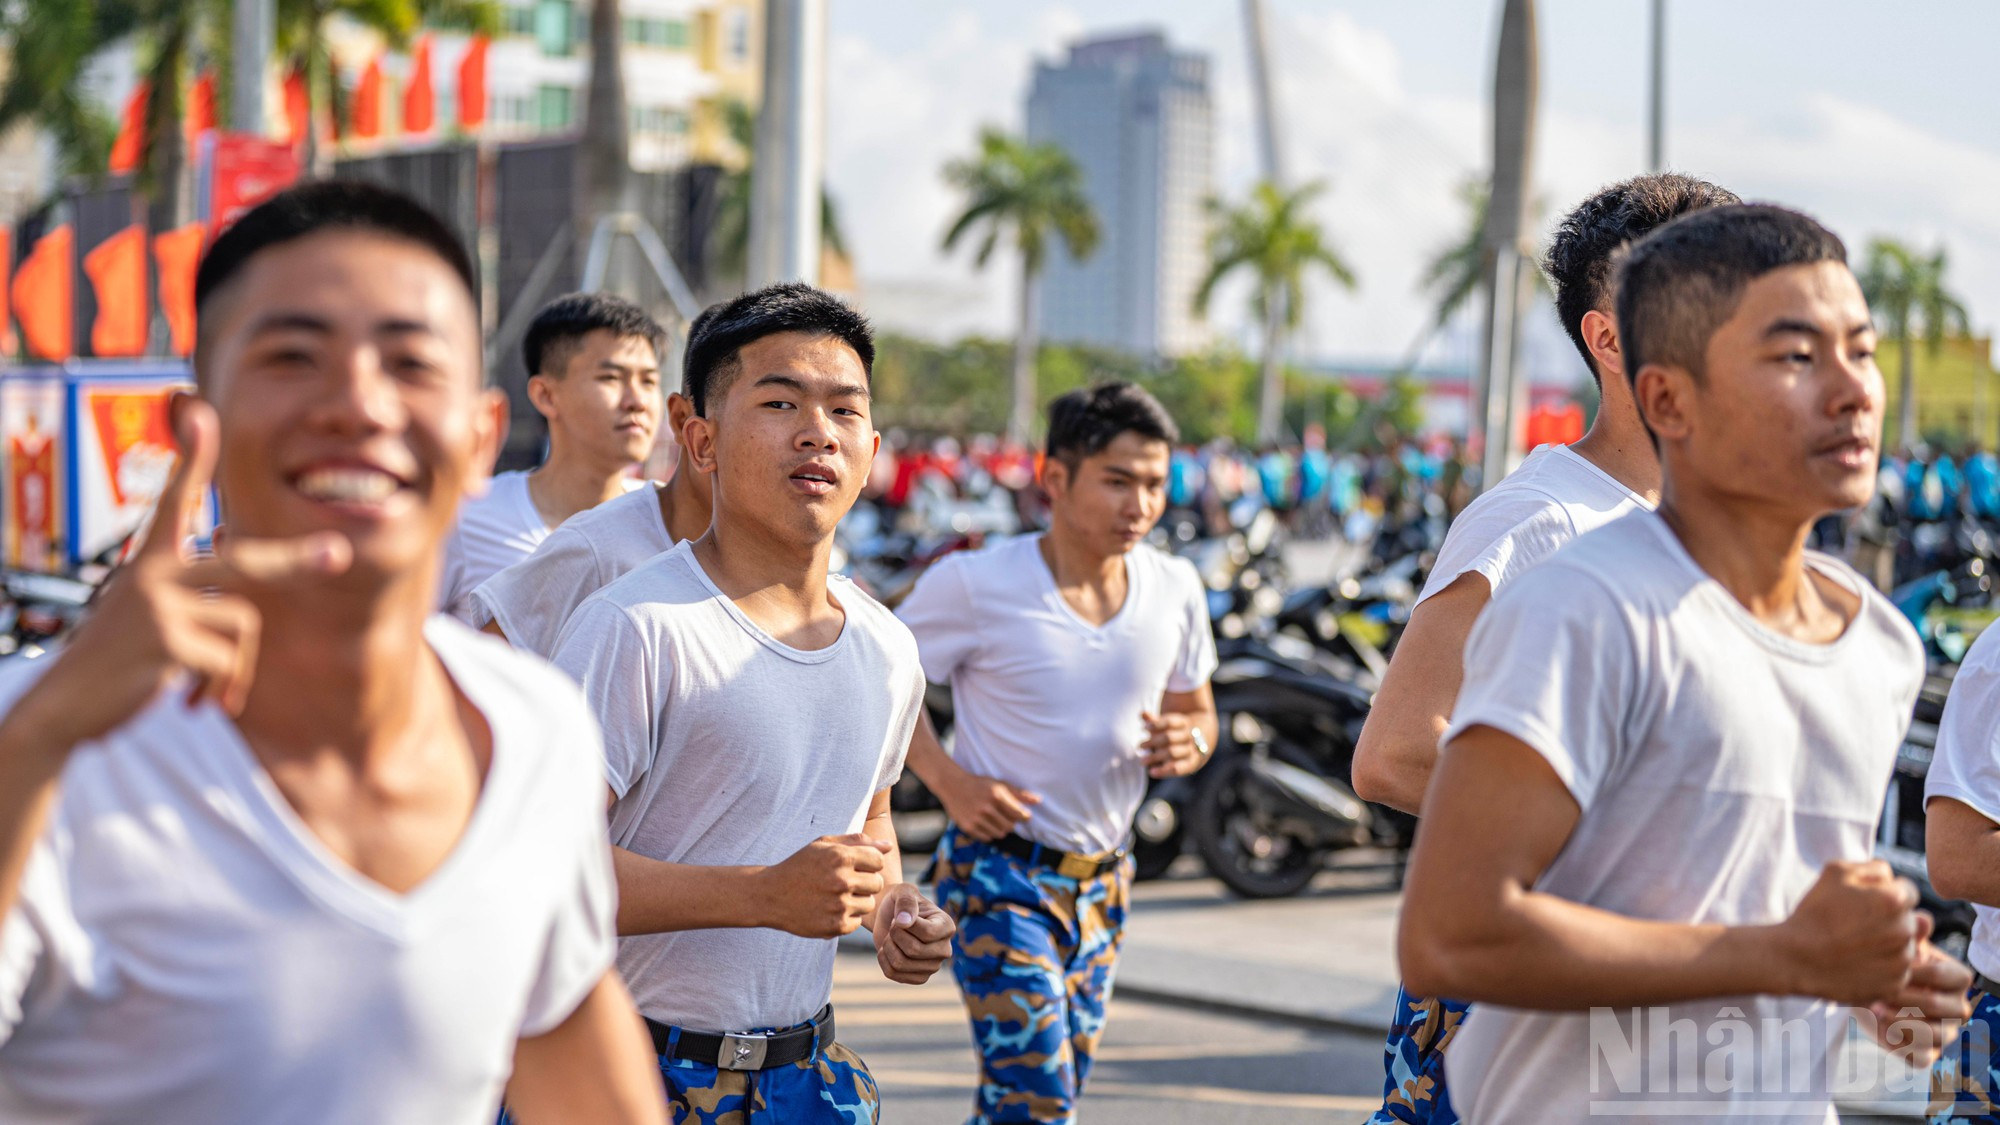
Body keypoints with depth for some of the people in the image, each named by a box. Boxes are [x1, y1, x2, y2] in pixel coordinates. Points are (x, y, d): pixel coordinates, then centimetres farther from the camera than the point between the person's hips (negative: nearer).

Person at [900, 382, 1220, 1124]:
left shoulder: (1174, 588, 0)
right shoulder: (975, 584, -14)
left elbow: (1197, 709, 14)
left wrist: (1190, 743, -10)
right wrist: (948, 779, -19)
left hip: (1104, 880, 6)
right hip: (1000, 873, -6)